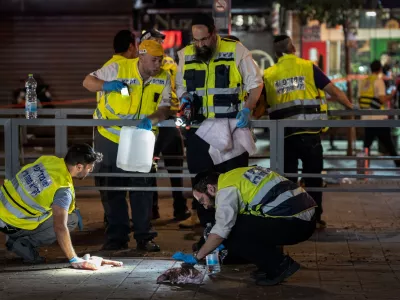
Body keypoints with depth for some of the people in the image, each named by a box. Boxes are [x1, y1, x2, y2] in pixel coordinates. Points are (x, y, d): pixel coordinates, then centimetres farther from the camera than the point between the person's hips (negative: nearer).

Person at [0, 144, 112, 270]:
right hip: (12, 225, -8)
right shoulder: (63, 190, -25)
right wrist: (74, 259, -28)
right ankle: (24, 244, -4)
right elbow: (59, 227, -32)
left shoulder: (47, 159, -3)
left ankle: (14, 239, 19)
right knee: (71, 219, 0)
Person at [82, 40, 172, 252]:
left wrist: (151, 119, -34)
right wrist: (106, 85, -28)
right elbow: (88, 81, -7)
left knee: (142, 187, 2)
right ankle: (116, 237, 15)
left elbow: (165, 108, -12)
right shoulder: (118, 69, -14)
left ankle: (144, 236, 11)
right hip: (110, 137, -1)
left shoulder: (163, 79, -6)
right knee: (111, 188, 4)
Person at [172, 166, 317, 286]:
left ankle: (279, 265, -2)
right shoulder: (235, 176, 20)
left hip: (293, 222, -9)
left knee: (231, 237, -4)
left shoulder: (227, 189, -7)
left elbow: (221, 231, -10)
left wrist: (196, 257, 1)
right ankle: (274, 260, 15)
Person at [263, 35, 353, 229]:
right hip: (309, 133, -1)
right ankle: (315, 218, 11)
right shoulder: (308, 67, 1)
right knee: (313, 176, 9)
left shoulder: (268, 75, 5)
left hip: (283, 134, 1)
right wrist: (351, 107, 16)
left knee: (287, 177, 10)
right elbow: (334, 92, 1)